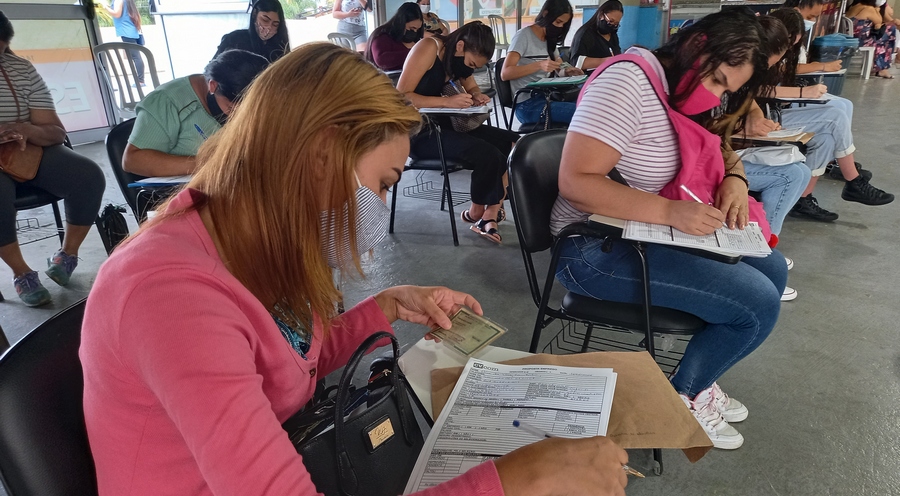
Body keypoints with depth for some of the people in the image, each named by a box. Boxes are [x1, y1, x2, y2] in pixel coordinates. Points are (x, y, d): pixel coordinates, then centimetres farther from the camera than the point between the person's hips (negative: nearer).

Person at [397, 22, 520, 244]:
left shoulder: (456, 58, 10)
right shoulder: (429, 48, -14)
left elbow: (472, 87, 24)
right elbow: (400, 96, -20)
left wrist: (478, 96, -1)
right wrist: (447, 101, -28)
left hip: (440, 124, 9)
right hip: (416, 131, -9)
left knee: (512, 143, -5)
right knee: (489, 155, -25)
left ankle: (491, 215, -7)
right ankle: (476, 213, 2)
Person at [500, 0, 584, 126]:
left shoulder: (550, 40, 15)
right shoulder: (524, 35, -8)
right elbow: (505, 73, -17)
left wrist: (567, 71, -3)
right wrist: (539, 65, -28)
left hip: (544, 97, 8)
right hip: (527, 105, -8)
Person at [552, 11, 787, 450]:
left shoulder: (678, 90, 8)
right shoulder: (628, 83, -20)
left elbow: (714, 150, 23)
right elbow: (574, 182, -29)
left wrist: (734, 179, 0)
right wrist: (669, 211, -31)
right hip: (597, 249, -10)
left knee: (772, 268, 10)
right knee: (758, 303, -13)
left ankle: (699, 381, 21)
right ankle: (682, 398, 11)